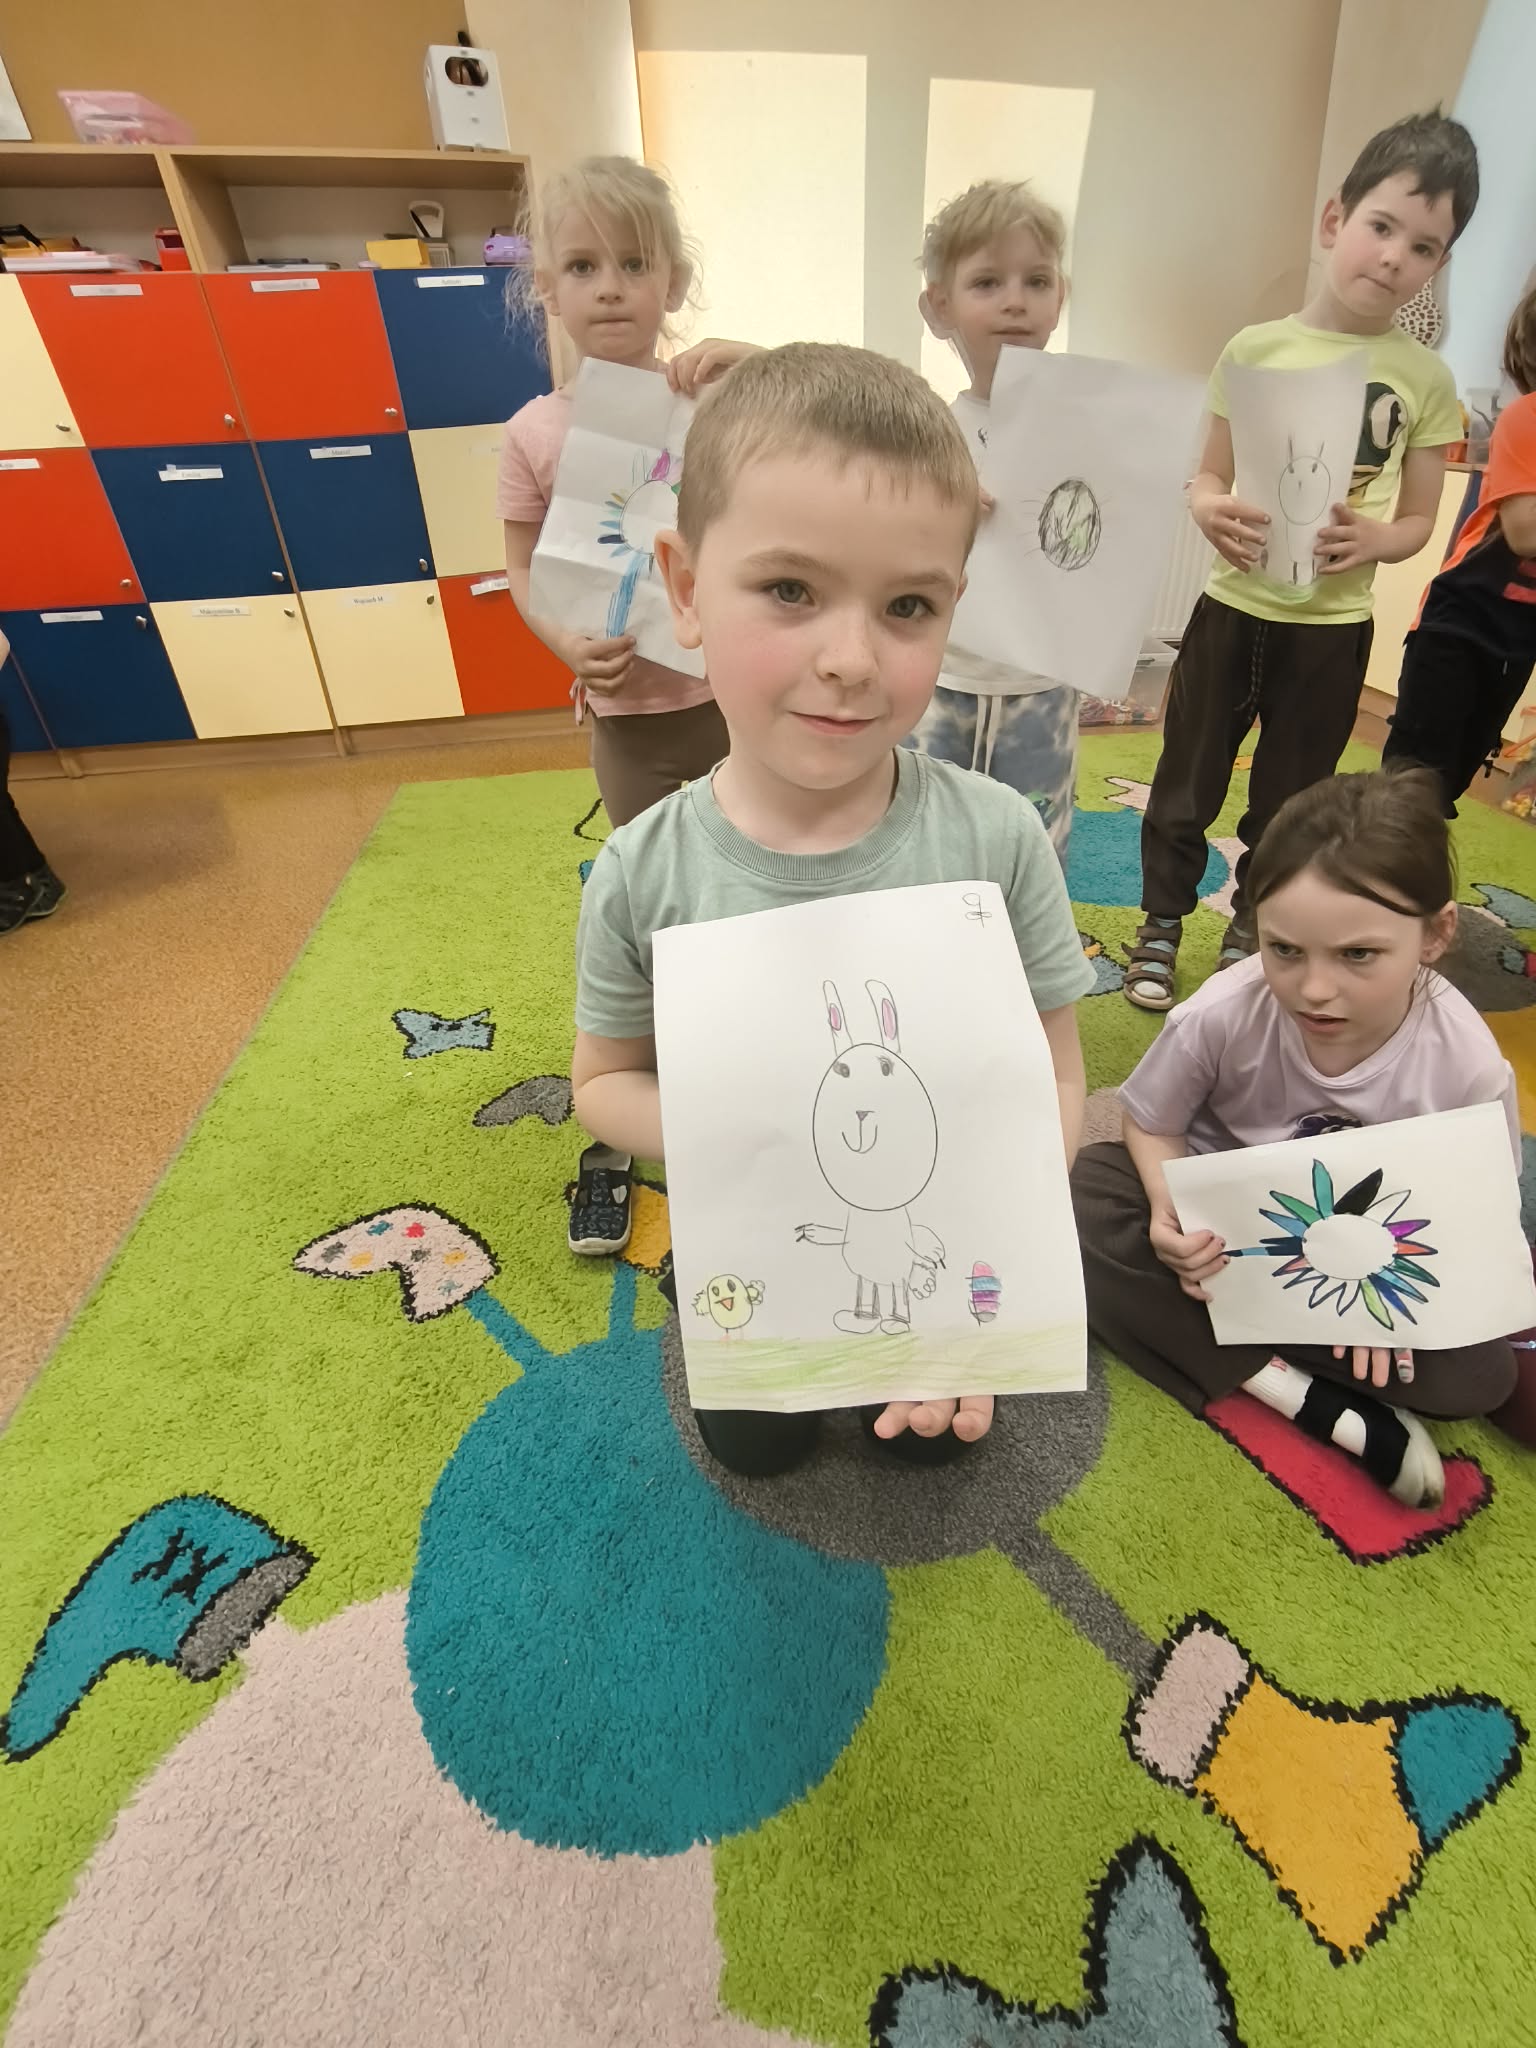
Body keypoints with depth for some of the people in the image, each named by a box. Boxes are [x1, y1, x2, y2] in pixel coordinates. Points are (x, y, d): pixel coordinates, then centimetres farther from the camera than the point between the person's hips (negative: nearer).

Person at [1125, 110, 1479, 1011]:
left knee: (1289, 797, 11)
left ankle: (1252, 928, 30)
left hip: (1334, 624, 1)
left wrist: (1370, 540, -19)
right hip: (1234, 605, 0)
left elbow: (1419, 518, 4)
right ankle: (1162, 922, 24)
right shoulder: (1256, 347, 1)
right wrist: (1212, 510, -18)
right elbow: (1210, 473, 5)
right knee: (1188, 781, 6)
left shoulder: (1428, 379, 1)